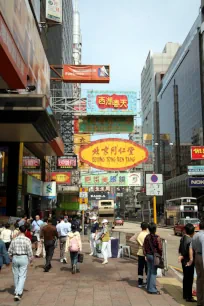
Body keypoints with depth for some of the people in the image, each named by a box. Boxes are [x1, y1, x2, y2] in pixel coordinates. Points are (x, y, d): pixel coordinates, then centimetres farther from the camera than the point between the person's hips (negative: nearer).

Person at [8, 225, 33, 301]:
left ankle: (17, 291, 32)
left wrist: (12, 257, 20)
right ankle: (18, 293, -10)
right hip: (23, 258, -3)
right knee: (22, 276, 0)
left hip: (15, 258, 3)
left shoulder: (14, 240, -2)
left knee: (16, 275, 17)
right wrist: (30, 258, 7)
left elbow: (10, 251, 3)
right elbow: (29, 251, -9)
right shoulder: (27, 240, -10)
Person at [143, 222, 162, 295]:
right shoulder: (157, 238, -17)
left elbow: (144, 247, 7)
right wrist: (160, 255, 2)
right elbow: (160, 248, -13)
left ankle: (149, 287, 25)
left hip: (148, 255, 6)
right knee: (153, 272, 0)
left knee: (149, 271, 16)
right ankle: (152, 289, 3)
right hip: (154, 256, -6)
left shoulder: (147, 237, 1)